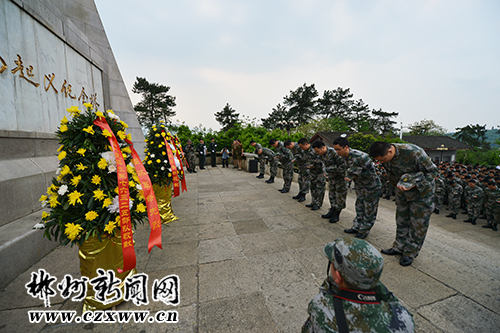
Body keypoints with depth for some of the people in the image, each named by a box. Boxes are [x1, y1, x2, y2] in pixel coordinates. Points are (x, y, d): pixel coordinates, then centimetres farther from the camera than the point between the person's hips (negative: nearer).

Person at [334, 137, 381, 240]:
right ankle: (357, 227, 32)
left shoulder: (360, 156, -32)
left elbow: (371, 172, -25)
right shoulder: (347, 156, -5)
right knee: (359, 208, 18)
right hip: (360, 187, 8)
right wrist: (349, 176, -12)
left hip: (372, 187, -8)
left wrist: (356, 176, -24)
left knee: (369, 211, 7)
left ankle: (364, 231, 21)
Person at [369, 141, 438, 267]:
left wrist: (413, 184, -30)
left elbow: (432, 171, -20)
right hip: (402, 191, 5)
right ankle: (399, 247, 28)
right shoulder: (385, 155, -14)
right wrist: (398, 185, -4)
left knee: (418, 223, 4)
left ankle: (411, 252, 20)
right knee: (401, 219, 13)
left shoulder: (414, 153, -33)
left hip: (421, 191, -5)